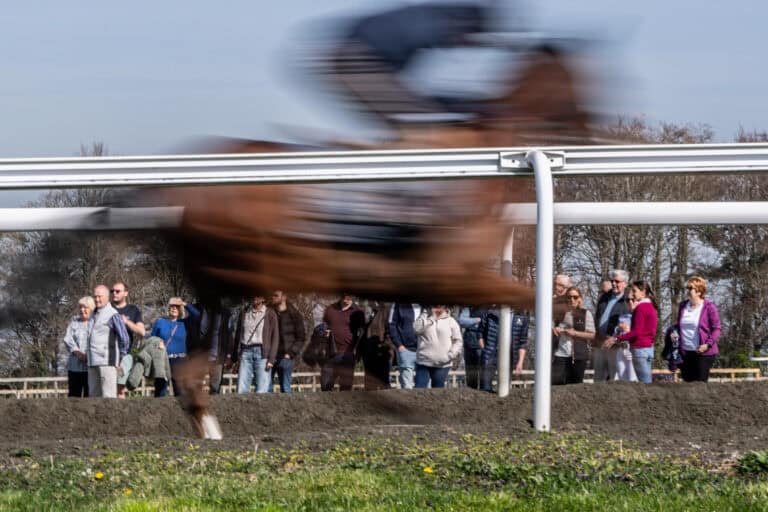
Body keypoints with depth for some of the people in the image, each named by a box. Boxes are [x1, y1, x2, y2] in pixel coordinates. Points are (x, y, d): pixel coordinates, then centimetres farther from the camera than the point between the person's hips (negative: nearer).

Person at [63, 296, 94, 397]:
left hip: (91, 366, -3)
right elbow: (67, 339, 5)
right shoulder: (74, 322, 16)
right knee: (73, 394, -1)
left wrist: (88, 355, -19)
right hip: (75, 366, 3)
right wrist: (77, 352, -13)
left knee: (89, 396, -5)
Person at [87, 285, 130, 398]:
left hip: (107, 361, -9)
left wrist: (122, 359, -9)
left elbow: (124, 338, -14)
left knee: (108, 396, -9)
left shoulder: (113, 315, -9)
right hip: (93, 362, 9)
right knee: (94, 394, 8)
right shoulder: (94, 315, 17)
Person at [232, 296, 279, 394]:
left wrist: (271, 359, -7)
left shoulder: (270, 314, 5)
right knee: (241, 391, -6)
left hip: (262, 353, -3)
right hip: (245, 352, 3)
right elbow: (238, 335, 18)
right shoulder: (244, 312, 14)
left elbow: (275, 337, 2)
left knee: (261, 393, -9)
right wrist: (235, 357, 11)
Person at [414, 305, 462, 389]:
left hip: (442, 365, 0)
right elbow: (417, 328, -13)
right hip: (423, 363, 0)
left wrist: (451, 355, -8)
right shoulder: (425, 318, 7)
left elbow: (457, 341, 7)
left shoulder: (451, 321, 6)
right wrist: (429, 316, -12)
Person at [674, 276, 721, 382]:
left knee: (701, 383, -7)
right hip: (685, 353, 6)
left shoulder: (708, 306, -6)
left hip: (703, 353, -5)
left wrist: (708, 344, -16)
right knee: (687, 382, 7)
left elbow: (716, 328, -5)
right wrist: (675, 335, 3)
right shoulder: (683, 306, 11)